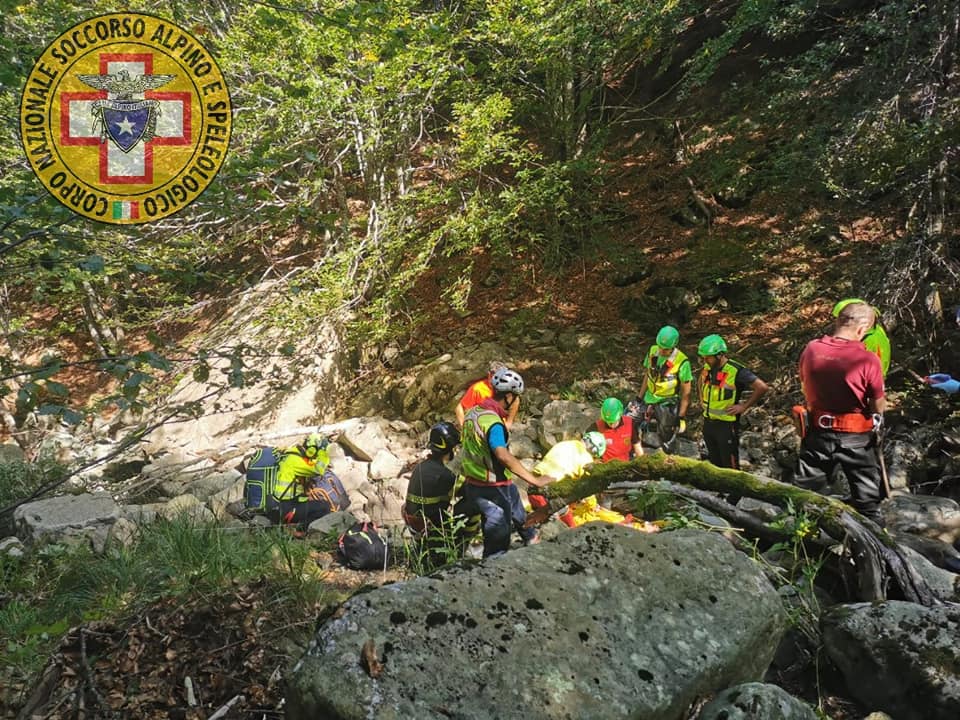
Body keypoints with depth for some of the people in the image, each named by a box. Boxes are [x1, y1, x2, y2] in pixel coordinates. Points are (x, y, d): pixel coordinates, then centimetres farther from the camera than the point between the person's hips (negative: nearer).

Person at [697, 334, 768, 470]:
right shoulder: (707, 367, 2)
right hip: (708, 422, 7)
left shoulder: (736, 371, -19)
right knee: (714, 463, 18)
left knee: (730, 466, 1)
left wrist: (744, 407, -16)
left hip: (726, 425, -6)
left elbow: (762, 387, -19)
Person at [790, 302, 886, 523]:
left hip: (818, 431, 3)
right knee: (867, 500, 14)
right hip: (856, 438, -3)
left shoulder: (810, 349, -9)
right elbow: (879, 407, -8)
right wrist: (883, 403, 14)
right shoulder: (868, 360, -18)